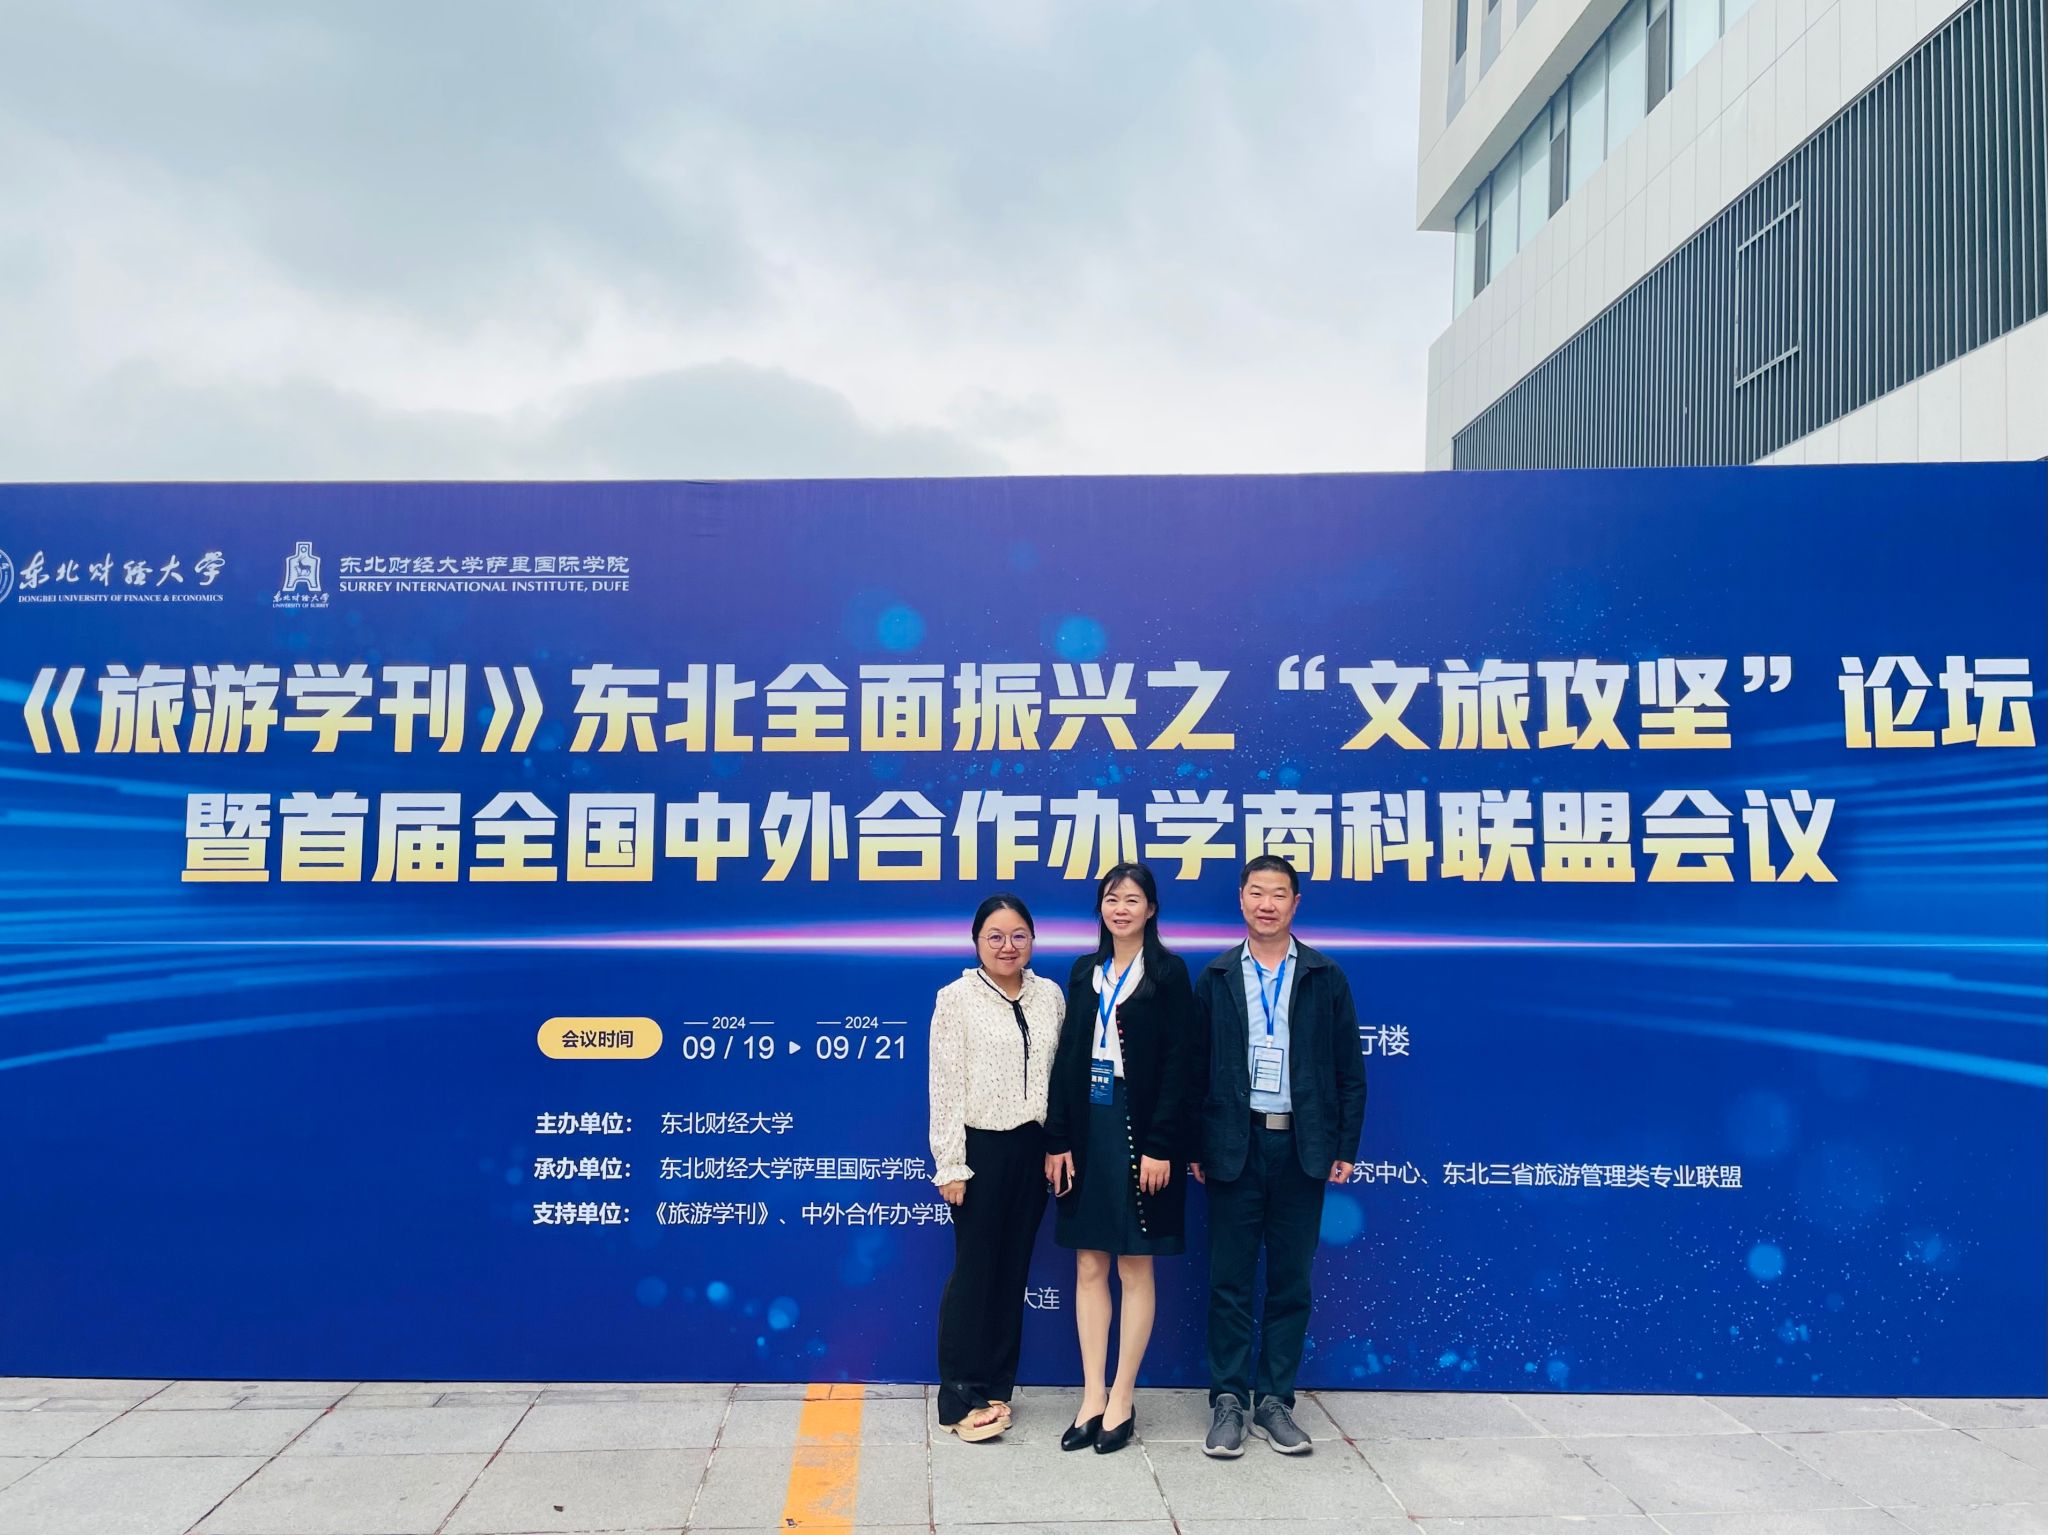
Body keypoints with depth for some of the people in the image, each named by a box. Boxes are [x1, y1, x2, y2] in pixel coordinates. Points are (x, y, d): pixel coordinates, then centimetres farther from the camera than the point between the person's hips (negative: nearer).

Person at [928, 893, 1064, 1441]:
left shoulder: (1049, 995, 7)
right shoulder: (956, 998, -4)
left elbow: (1063, 1073, 9)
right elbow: (946, 1085, -6)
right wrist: (950, 1164, -10)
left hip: (1033, 1148, 4)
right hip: (981, 1147, -4)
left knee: (1014, 1268, 11)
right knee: (974, 1269, 1)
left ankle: (995, 1385, 23)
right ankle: (960, 1396, 11)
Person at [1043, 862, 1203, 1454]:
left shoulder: (1168, 972, -4)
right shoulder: (1085, 972, 10)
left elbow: (1179, 1064, -8)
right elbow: (1068, 1057, 8)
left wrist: (1161, 1145, -15)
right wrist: (1057, 1140, 1)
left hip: (1139, 1132, -5)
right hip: (1087, 1128, 5)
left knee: (1135, 1267, 4)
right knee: (1089, 1267, 8)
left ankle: (1122, 1401, 13)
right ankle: (1093, 1396, 16)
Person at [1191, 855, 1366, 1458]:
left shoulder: (1326, 978, 4)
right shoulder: (1215, 977, 5)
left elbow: (1350, 1070, 5)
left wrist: (1344, 1147, 0)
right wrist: (1194, 1146, -1)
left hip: (1302, 1148, 1)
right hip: (1234, 1145, 0)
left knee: (1290, 1280, 8)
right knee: (1230, 1279, 5)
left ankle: (1275, 1400, 19)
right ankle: (1228, 1401, 15)